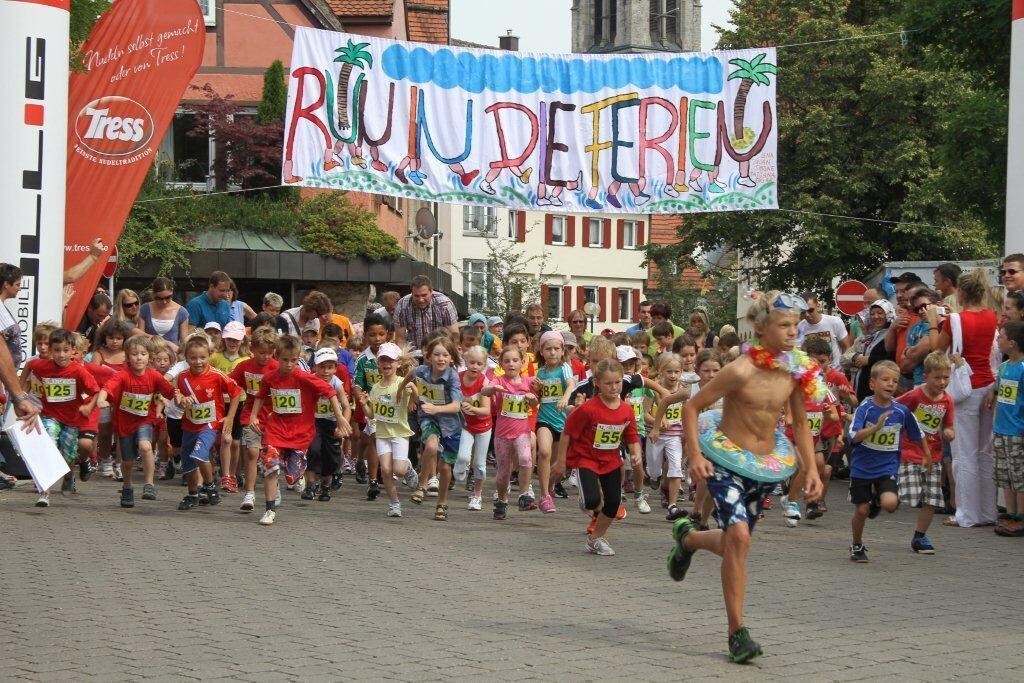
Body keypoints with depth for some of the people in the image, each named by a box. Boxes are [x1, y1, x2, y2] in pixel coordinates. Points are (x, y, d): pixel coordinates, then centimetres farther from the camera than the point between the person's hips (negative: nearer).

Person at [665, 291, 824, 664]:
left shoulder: (796, 372, -3)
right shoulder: (741, 370, -20)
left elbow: (800, 425, 9)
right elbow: (692, 406, -12)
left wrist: (811, 469, 0)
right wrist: (694, 455, -19)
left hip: (767, 464, 6)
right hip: (727, 460, -6)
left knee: (733, 543, 16)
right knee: (739, 537, -21)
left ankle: (687, 537, 51)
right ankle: (737, 633, -12)